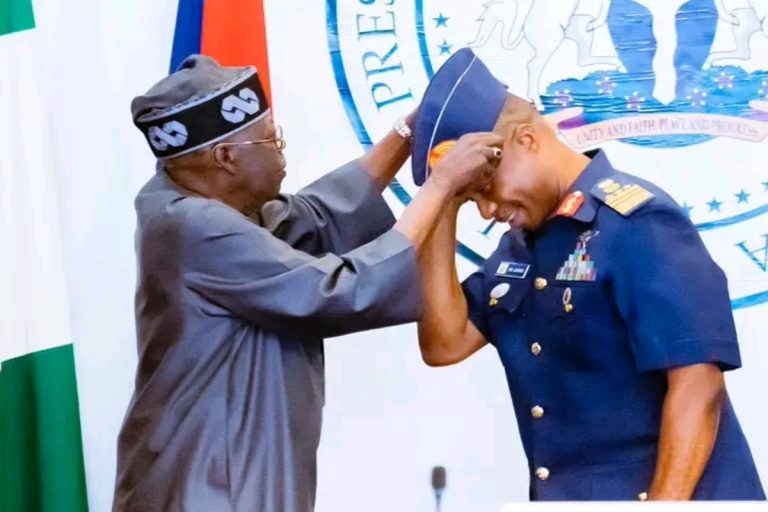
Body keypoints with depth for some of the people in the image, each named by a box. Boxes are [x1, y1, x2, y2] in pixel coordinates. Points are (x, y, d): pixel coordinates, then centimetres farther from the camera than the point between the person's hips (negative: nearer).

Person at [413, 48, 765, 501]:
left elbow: (697, 384, -21)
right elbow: (444, 344, 3)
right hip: (562, 496, 8)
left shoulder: (636, 223, -15)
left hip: (654, 495, -8)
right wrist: (442, 208, -1)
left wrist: (665, 503, -25)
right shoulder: (518, 247, 12)